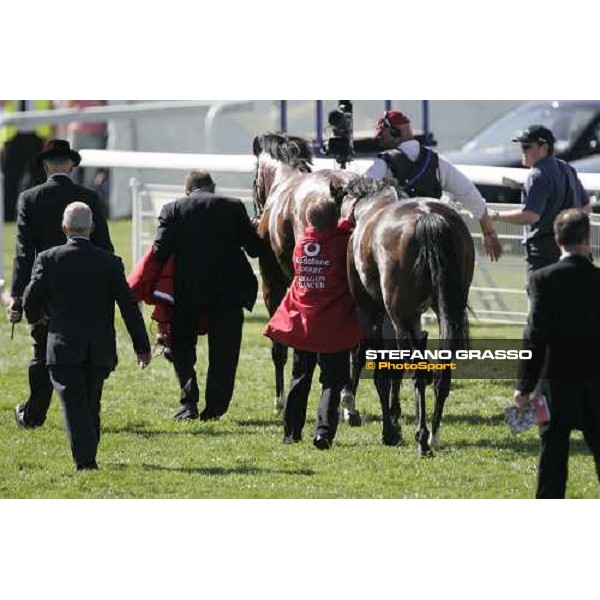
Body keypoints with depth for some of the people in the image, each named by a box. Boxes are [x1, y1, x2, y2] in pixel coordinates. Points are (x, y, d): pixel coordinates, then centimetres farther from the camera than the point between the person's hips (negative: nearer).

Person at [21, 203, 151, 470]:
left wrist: (37, 316, 24)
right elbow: (129, 306, -1)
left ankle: (85, 460, -17)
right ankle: (88, 455, 23)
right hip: (99, 349, 2)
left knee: (74, 405, -5)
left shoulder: (48, 259, -6)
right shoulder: (110, 262, -2)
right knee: (91, 405, 16)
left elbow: (31, 300, 0)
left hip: (64, 348, -2)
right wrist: (142, 346, 5)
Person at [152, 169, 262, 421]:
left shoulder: (172, 209, 0)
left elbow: (159, 252, -7)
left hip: (187, 291, 0)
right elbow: (254, 248, 2)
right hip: (228, 292, 0)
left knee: (181, 347, 14)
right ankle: (214, 407, 7)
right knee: (223, 352, 10)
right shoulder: (234, 207, 1)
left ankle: (189, 402, 0)